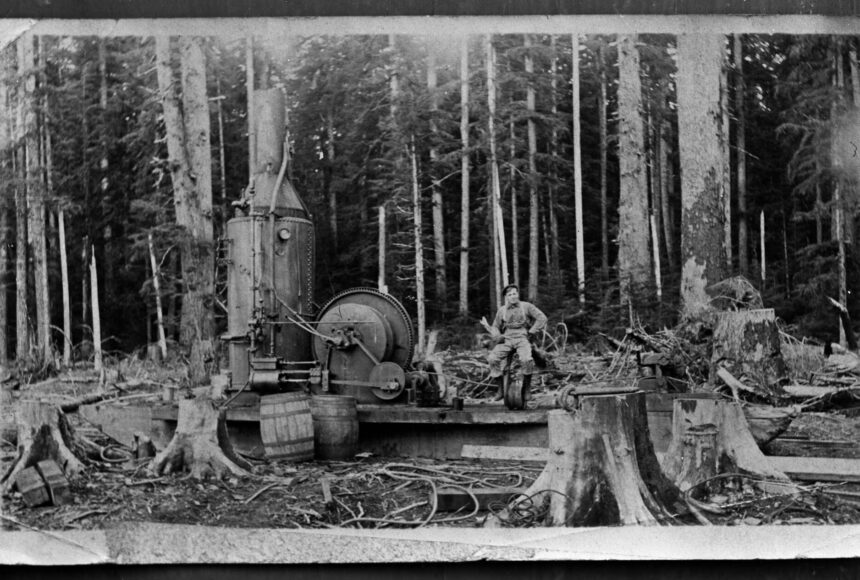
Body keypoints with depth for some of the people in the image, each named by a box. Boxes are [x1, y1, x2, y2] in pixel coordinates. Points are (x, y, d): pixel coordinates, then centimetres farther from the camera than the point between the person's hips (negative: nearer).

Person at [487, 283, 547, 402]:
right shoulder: (502, 310, 16)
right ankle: (501, 389, -14)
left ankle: (526, 390, -15)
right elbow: (496, 327, 26)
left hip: (522, 339, -3)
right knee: (492, 358, -25)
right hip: (506, 339, 3)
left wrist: (531, 332, -3)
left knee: (526, 359, -35)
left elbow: (542, 318, 3)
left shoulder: (526, 306, 8)